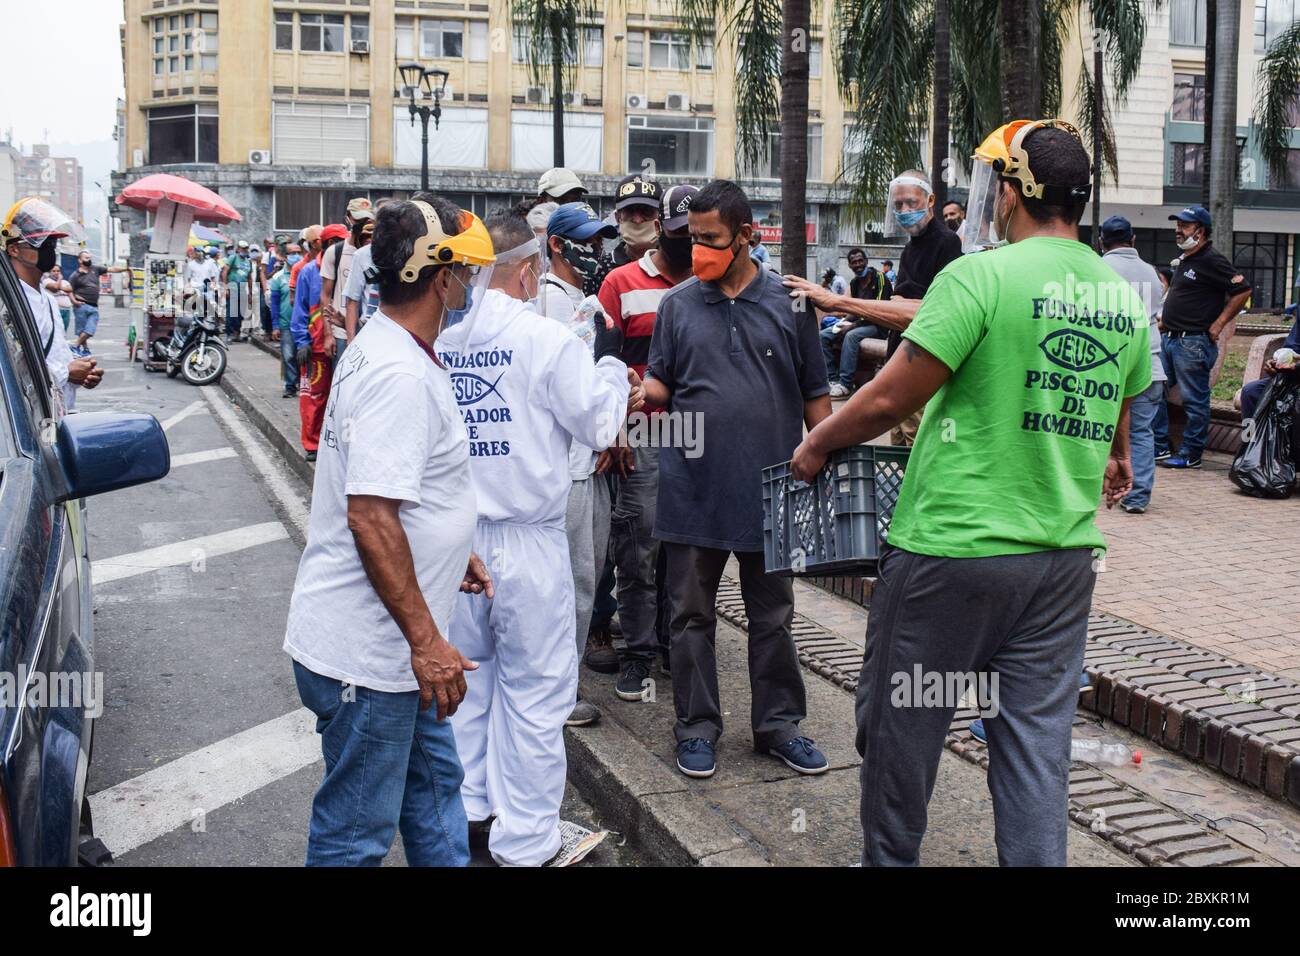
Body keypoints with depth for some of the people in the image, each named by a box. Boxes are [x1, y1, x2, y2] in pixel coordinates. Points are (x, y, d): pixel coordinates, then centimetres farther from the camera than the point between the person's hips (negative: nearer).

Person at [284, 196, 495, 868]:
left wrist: (450, 551, 23)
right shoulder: (399, 376, -24)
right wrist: (426, 640, -25)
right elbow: (370, 517, -29)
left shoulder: (385, 348, 9)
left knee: (434, 782, 23)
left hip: (390, 643, 10)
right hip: (365, 654, -10)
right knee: (355, 836, 6)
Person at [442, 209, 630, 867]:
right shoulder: (547, 340, -15)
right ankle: (527, 838, 16)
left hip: (453, 536, 5)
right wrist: (610, 361, 11)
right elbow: (598, 426, -5)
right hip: (526, 540, -5)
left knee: (465, 673, 19)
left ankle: (467, 806, 34)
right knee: (534, 686, 6)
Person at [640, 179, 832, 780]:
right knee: (692, 617, 9)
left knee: (772, 617, 11)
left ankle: (778, 724, 25)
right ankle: (697, 728, 22)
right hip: (693, 489, 1)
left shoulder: (788, 302, 2)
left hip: (770, 489, 0)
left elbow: (814, 395, 6)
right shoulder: (678, 304, 4)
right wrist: (640, 392, -14)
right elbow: (660, 383, 8)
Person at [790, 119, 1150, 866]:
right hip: (1065, 554, 6)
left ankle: (889, 857, 26)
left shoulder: (982, 275, -14)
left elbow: (890, 399, -15)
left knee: (903, 722, 12)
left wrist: (817, 445, 2)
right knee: (1038, 735, 12)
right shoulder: (1125, 295, 6)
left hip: (953, 548, -6)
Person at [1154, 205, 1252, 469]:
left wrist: (1217, 325, -15)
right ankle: (1159, 448, 16)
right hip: (1168, 338, 10)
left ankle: (1191, 455, 5)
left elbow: (1243, 290, -16)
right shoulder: (1183, 260, 16)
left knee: (1194, 400, -1)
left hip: (1194, 342, -10)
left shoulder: (1212, 260, -11)